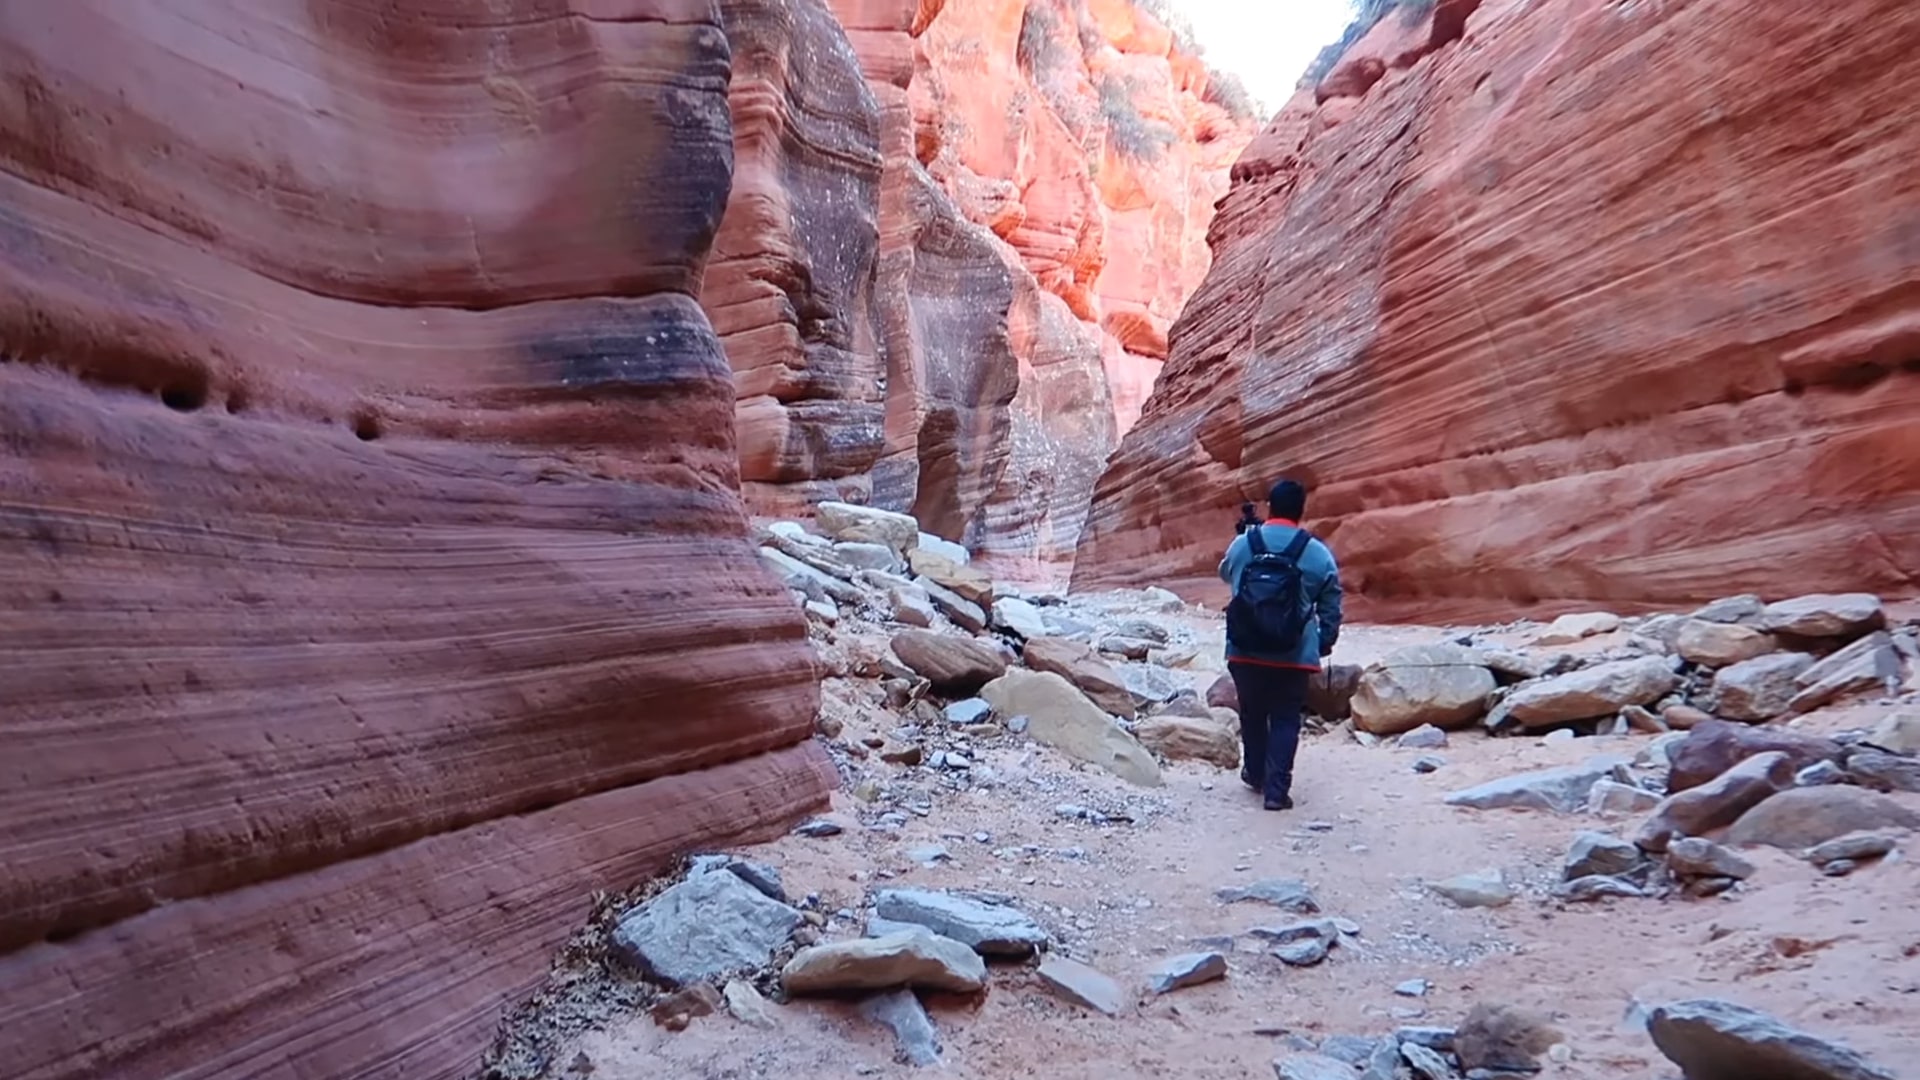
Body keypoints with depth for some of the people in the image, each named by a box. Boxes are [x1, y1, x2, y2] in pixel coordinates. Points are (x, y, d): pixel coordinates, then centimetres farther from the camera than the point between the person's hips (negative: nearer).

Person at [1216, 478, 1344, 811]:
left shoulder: (1241, 544, -2)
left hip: (1245, 652, 2)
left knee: (1252, 713, 20)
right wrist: (1325, 643, 16)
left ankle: (1254, 773, 36)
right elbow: (1331, 607, 1)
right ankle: (1276, 789, 1)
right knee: (1285, 719, 7)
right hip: (1294, 655, -2)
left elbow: (1225, 574, 21)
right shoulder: (1318, 553, -5)